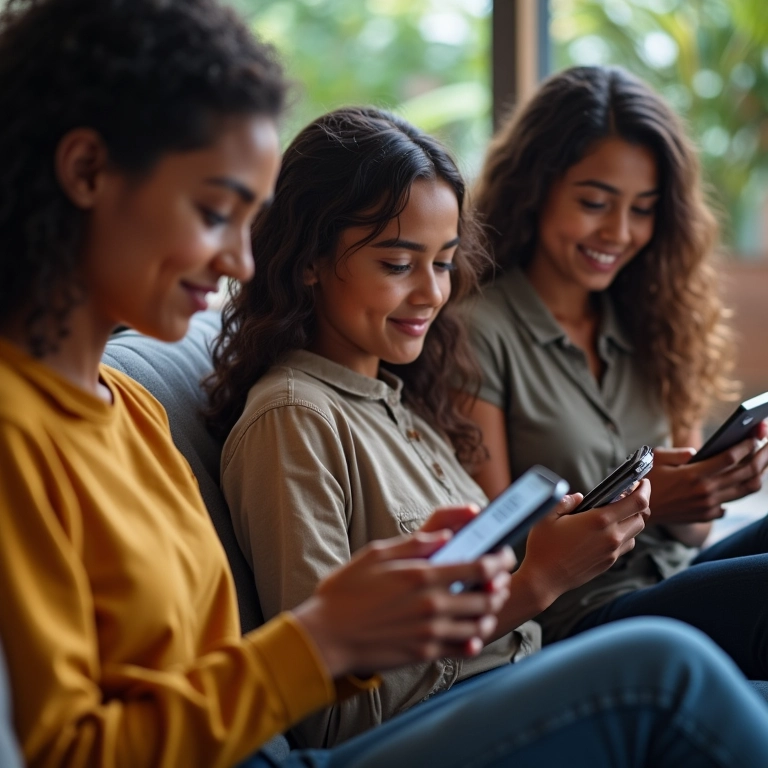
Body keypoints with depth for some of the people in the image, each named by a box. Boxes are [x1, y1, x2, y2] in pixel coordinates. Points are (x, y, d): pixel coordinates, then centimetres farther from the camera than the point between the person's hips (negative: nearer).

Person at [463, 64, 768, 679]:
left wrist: (718, 481, -10)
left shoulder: (649, 321, 13)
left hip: (676, 584, 6)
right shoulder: (480, 332, -7)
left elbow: (685, 533, 13)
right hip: (571, 622, -6)